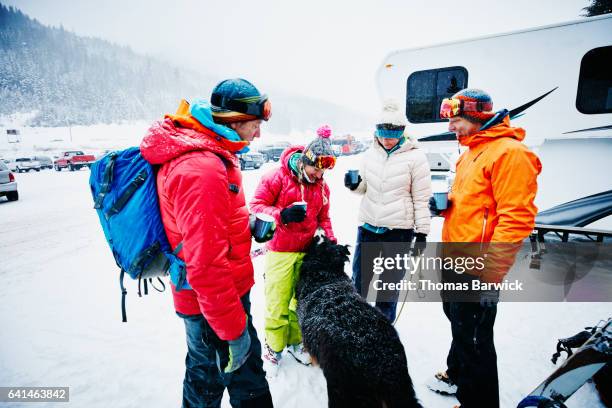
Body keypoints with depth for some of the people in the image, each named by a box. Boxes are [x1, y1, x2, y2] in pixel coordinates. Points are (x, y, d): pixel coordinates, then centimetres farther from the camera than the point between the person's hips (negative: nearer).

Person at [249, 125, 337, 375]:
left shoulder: (322, 186, 8)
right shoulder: (277, 177, -10)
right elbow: (257, 205, -9)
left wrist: (329, 238, 1)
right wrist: (282, 215, -24)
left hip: (308, 253, 5)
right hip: (280, 252, -4)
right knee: (277, 304, 3)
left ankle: (295, 341, 35)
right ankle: (274, 348, 25)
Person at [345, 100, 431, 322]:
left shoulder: (415, 157, -8)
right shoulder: (371, 154, 5)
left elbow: (422, 199, -5)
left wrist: (422, 232, -5)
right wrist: (355, 185, -6)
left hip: (399, 231, -4)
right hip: (368, 227, 4)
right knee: (359, 281, 14)